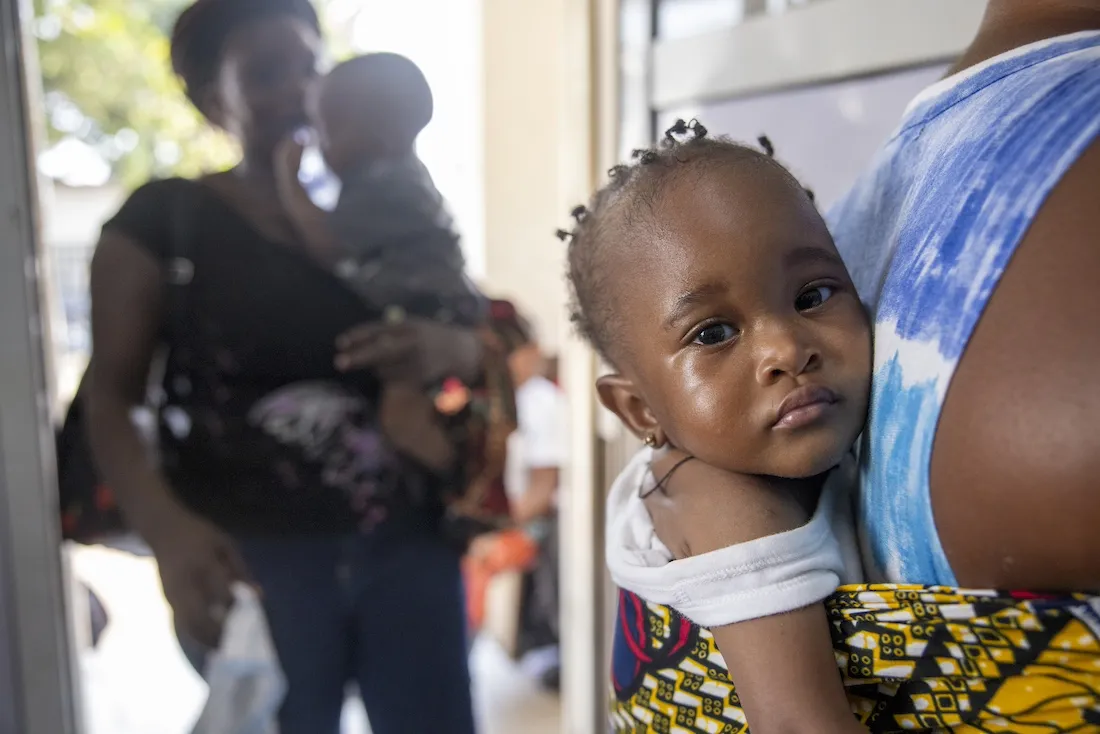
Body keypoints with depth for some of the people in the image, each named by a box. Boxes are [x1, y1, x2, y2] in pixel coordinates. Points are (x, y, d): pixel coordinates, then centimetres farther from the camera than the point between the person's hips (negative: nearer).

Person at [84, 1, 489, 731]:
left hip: (409, 544, 3)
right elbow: (110, 399, -7)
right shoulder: (164, 219, -1)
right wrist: (168, 529, -25)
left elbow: (504, 345, 8)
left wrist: (456, 348, -16)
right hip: (255, 559, -2)